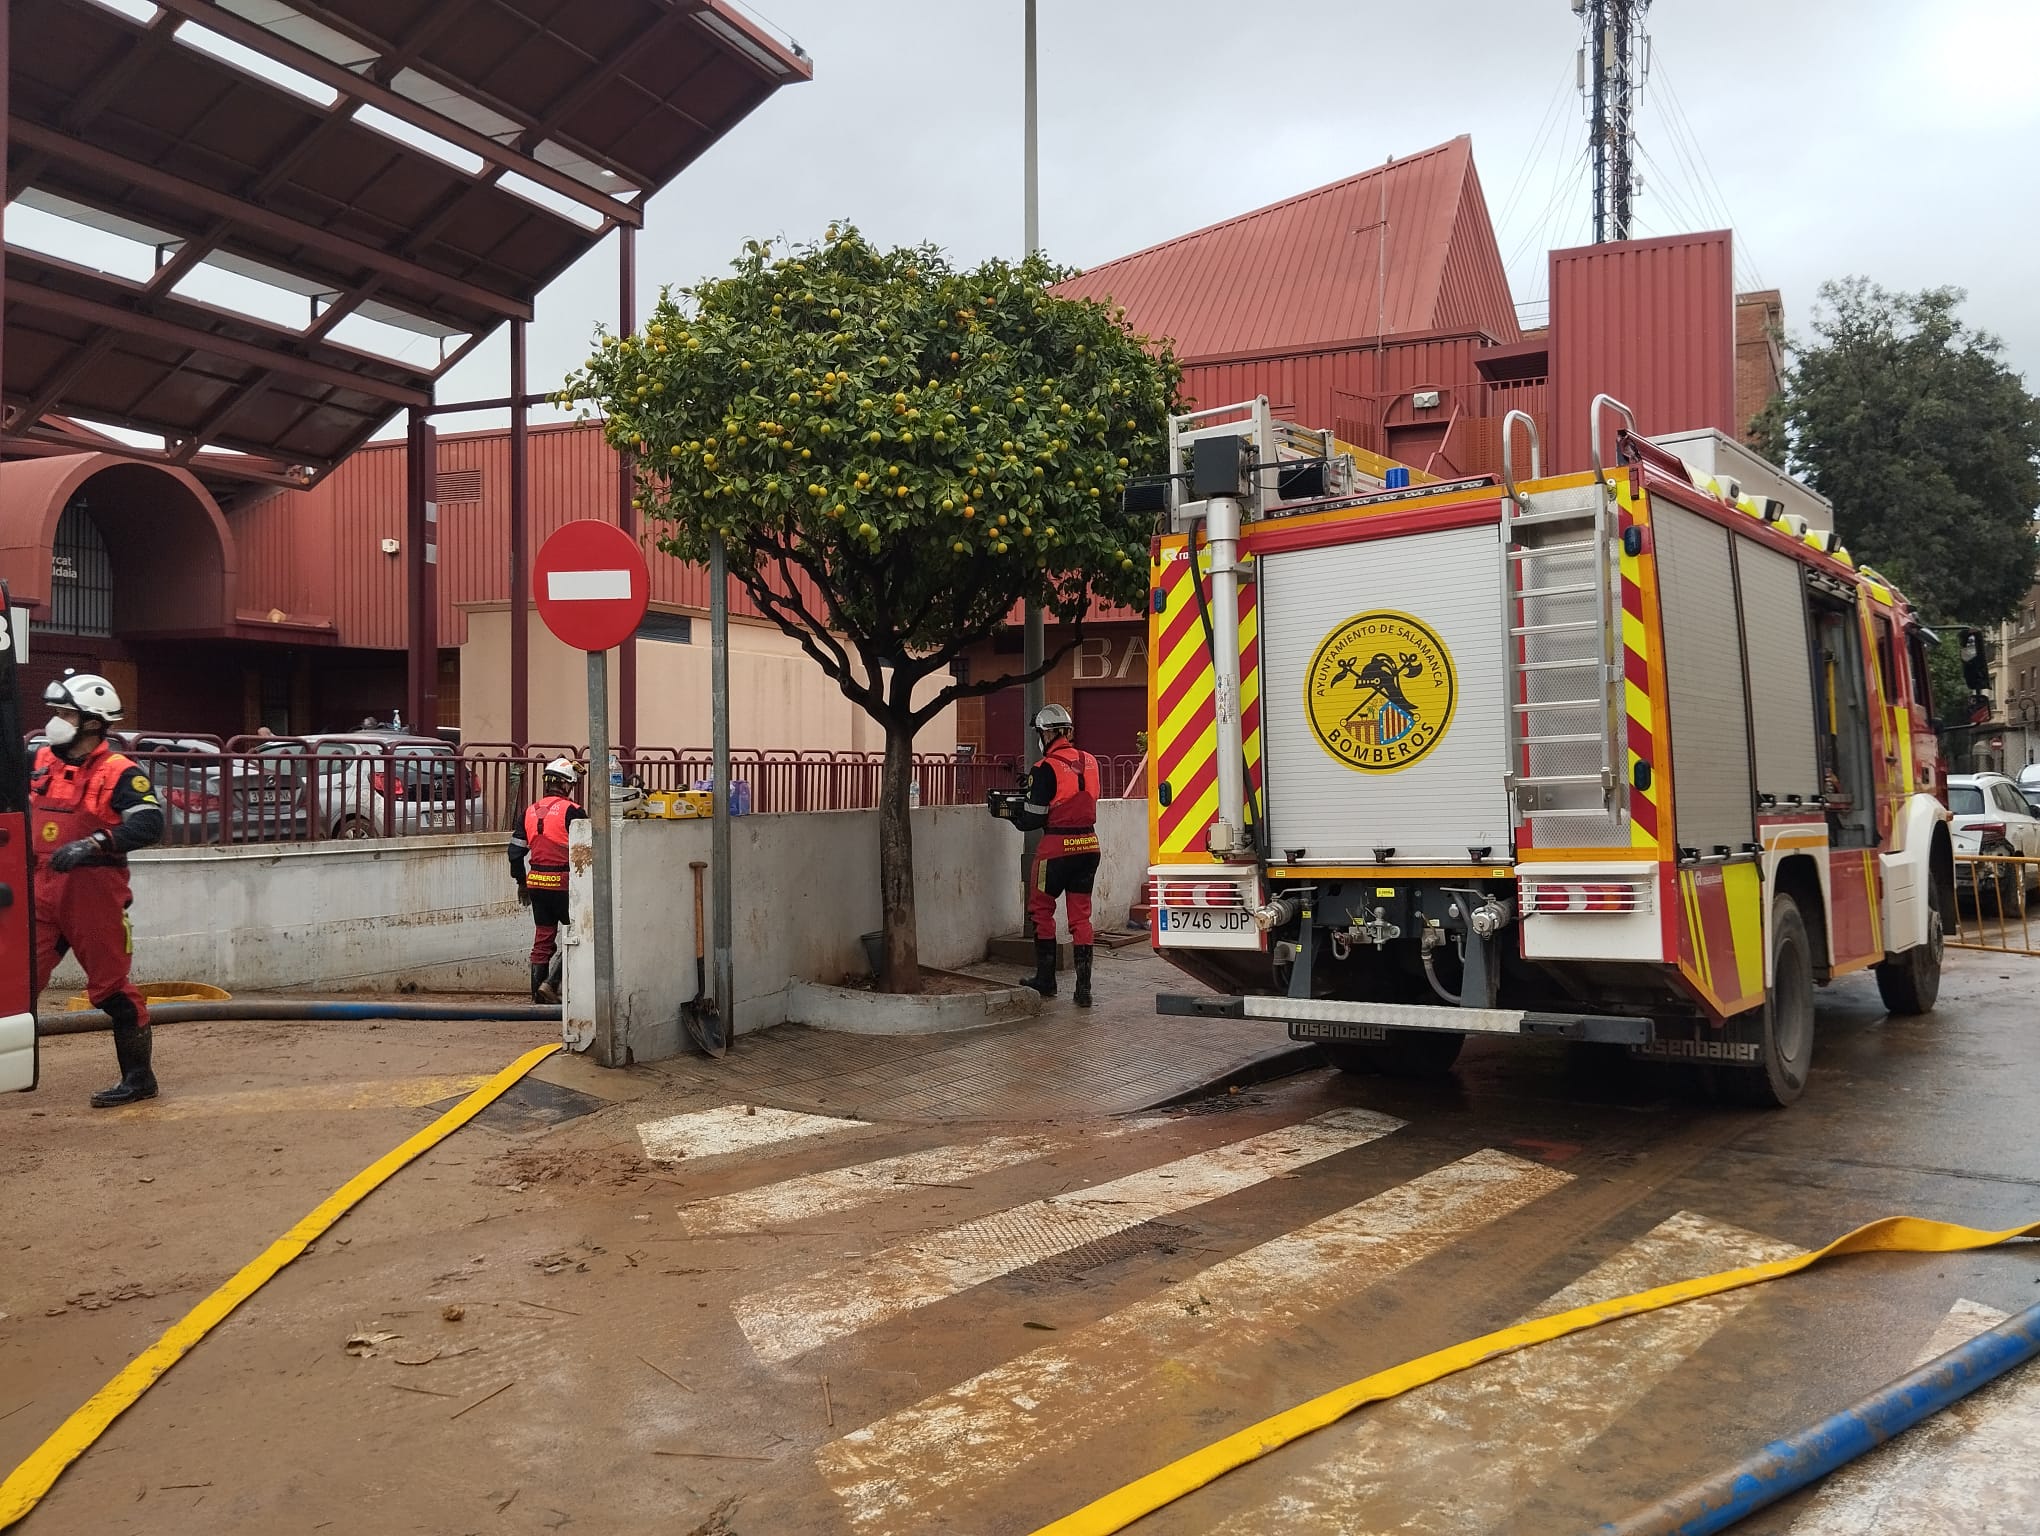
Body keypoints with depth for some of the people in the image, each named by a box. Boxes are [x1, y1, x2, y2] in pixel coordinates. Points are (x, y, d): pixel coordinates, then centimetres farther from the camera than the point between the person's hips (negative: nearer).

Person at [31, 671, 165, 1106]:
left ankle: (138, 1077, 13)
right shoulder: (41, 764, 12)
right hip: (42, 890, 6)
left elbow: (149, 824, -21)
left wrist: (92, 844, -28)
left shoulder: (119, 773, -8)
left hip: (94, 893, -6)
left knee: (112, 988, 2)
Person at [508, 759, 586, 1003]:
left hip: (536, 883, 6)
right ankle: (551, 983, -6)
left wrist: (521, 882, 23)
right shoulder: (571, 811, -9)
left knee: (543, 938, 13)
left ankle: (538, 994, 15)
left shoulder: (530, 812, 10)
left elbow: (515, 850, 13)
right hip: (562, 884, -6)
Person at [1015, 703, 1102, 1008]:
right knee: (1080, 916, 9)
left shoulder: (1047, 768, -13)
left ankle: (1045, 980, 19)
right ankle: (1083, 988, 5)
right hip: (1089, 845, 5)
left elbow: (1033, 819, -11)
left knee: (1041, 909, 13)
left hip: (1057, 848, -5)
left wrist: (1011, 814, 11)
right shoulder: (1089, 762, 6)